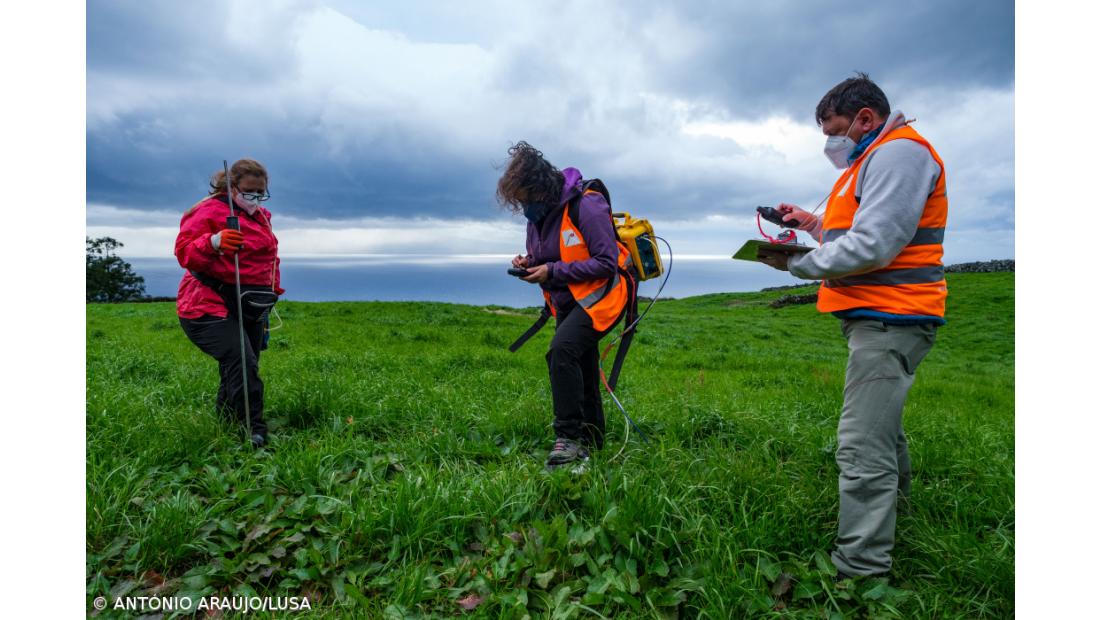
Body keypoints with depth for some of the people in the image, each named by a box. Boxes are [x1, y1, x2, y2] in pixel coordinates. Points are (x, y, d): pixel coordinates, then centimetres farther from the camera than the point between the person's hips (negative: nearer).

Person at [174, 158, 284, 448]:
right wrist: (214, 242, -36)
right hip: (210, 306, -8)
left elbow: (270, 258, 27)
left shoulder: (261, 217, 16)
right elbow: (184, 252, -17)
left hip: (250, 308, 8)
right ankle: (253, 431, -17)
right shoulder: (209, 211, -8)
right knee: (242, 364, -21)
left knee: (241, 369, 12)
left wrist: (272, 291, 19)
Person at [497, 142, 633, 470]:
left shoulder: (586, 206, -21)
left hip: (600, 295, -8)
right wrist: (528, 264, -7)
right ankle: (590, 441, 28)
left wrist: (552, 271, -23)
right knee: (580, 371, 13)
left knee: (562, 350, -28)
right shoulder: (537, 214, 4)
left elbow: (607, 263, -23)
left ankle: (570, 436, -19)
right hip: (567, 302, 9)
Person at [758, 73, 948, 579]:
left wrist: (796, 264, -14)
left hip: (888, 320, -11)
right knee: (881, 423, 28)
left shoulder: (899, 152, -13)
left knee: (862, 445, -14)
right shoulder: (877, 158, 22)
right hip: (880, 316, 11)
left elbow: (872, 247, -23)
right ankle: (892, 501, 49)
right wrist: (816, 223, 11)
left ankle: (861, 568, -8)